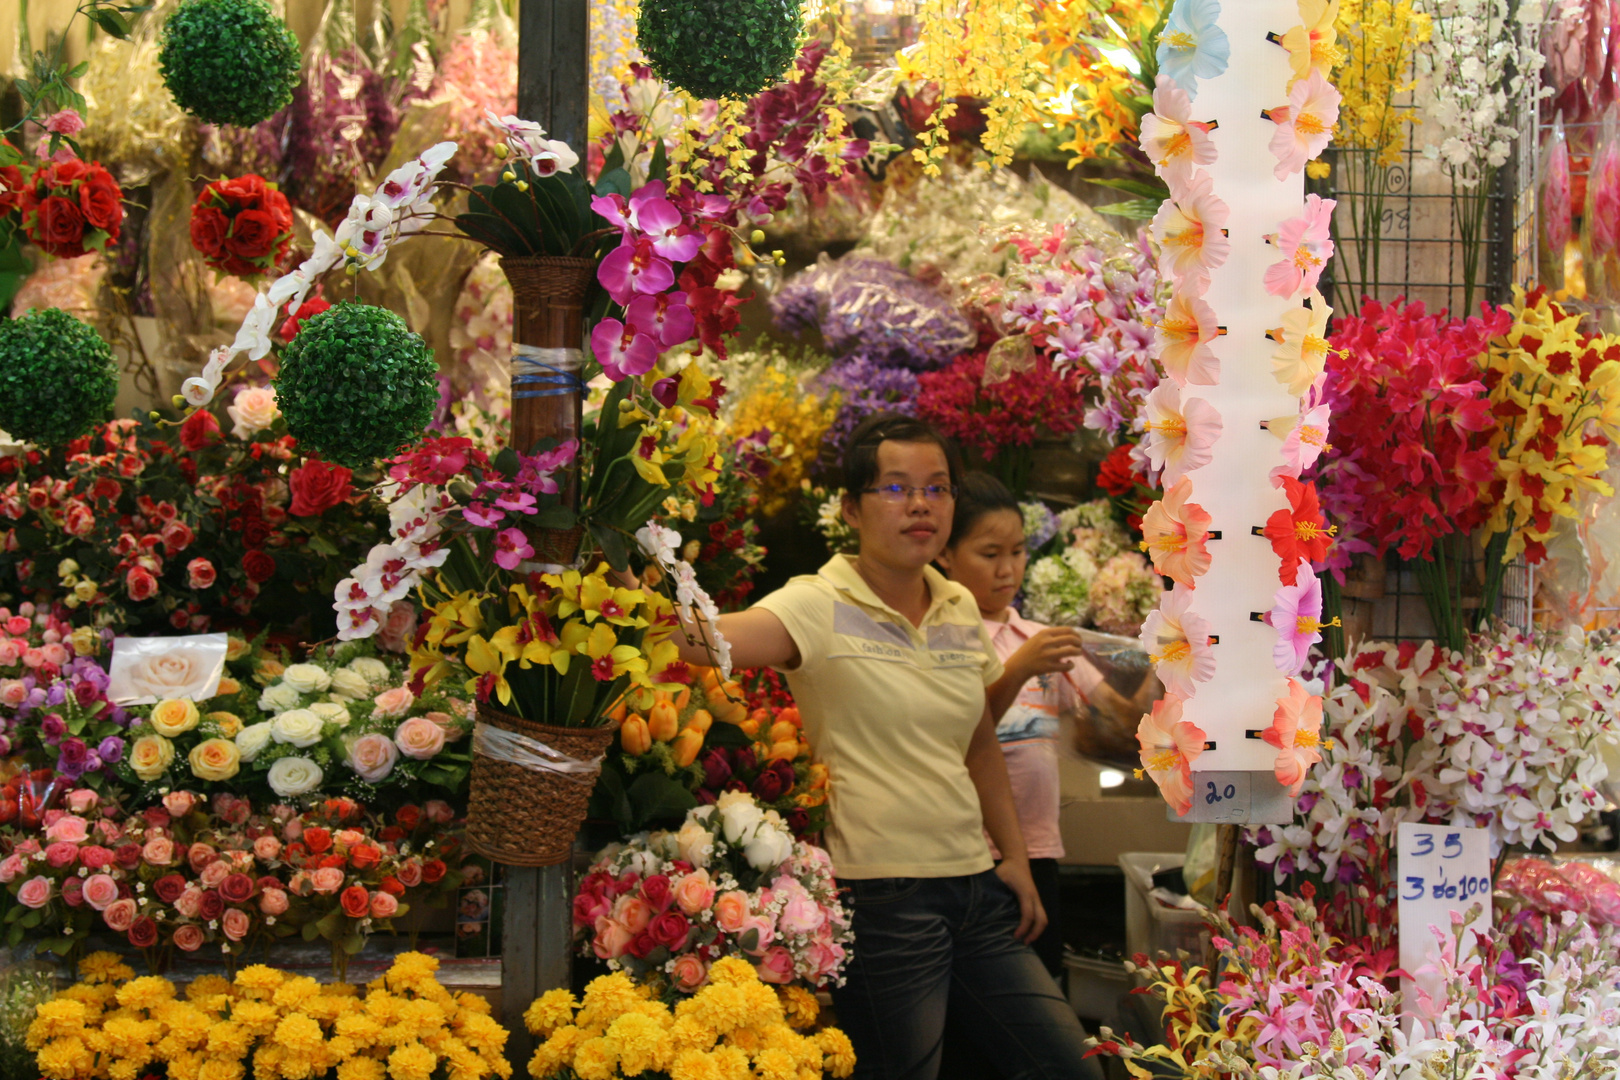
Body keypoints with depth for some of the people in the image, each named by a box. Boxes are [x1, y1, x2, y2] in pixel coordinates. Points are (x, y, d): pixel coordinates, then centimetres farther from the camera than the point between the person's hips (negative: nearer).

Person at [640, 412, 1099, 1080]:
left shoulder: (961, 611, 10)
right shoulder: (821, 607, -9)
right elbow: (709, 639, -28)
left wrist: (1016, 857, 18)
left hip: (974, 885, 7)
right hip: (881, 893, -7)